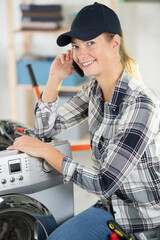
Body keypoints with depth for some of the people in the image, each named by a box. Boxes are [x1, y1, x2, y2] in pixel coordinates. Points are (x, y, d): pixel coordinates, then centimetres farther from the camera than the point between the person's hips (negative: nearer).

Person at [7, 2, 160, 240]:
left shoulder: (141, 104, -27)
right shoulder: (93, 89, -1)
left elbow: (104, 183, -27)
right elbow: (45, 128, 6)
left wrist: (46, 151, -20)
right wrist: (55, 78, -6)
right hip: (112, 209, 7)